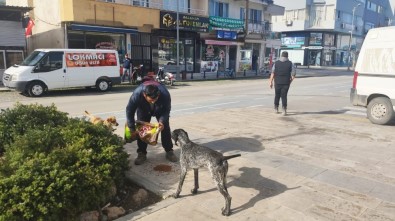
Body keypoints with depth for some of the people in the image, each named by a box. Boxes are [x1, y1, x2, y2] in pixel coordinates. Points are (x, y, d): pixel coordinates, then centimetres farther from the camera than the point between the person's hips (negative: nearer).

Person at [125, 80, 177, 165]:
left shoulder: (165, 94, -42)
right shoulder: (137, 94, -42)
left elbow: (166, 110, -24)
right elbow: (129, 111, -29)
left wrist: (162, 121, -42)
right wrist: (132, 130, -26)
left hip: (160, 110, 0)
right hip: (143, 110, 0)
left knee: (165, 128, -3)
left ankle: (169, 152, 11)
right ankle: (141, 153, 6)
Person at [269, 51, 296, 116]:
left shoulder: (276, 63, 3)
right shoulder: (290, 63, 1)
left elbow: (273, 73, -1)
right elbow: (293, 74, -2)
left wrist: (270, 81, 1)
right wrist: (290, 81, 10)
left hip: (277, 82, 1)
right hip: (286, 83, -1)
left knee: (277, 95, 15)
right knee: (284, 96, 2)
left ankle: (276, 109, 26)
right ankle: (284, 109, -8)